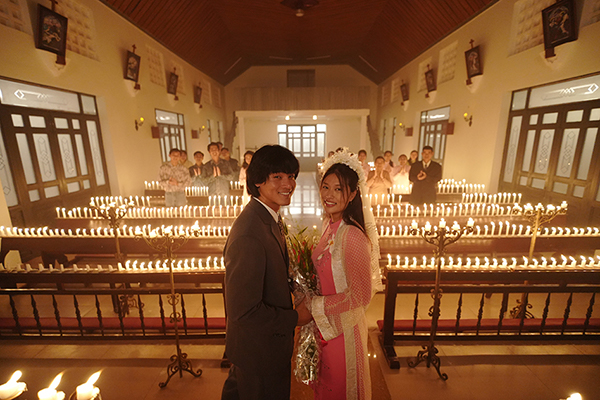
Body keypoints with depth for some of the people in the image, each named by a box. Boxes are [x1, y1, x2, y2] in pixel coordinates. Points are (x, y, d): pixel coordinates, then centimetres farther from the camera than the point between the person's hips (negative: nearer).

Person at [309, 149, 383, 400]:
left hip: (342, 327, -7)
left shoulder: (353, 235, -29)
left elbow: (361, 295, -23)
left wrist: (313, 306, -19)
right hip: (324, 324, 7)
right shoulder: (329, 224, -4)